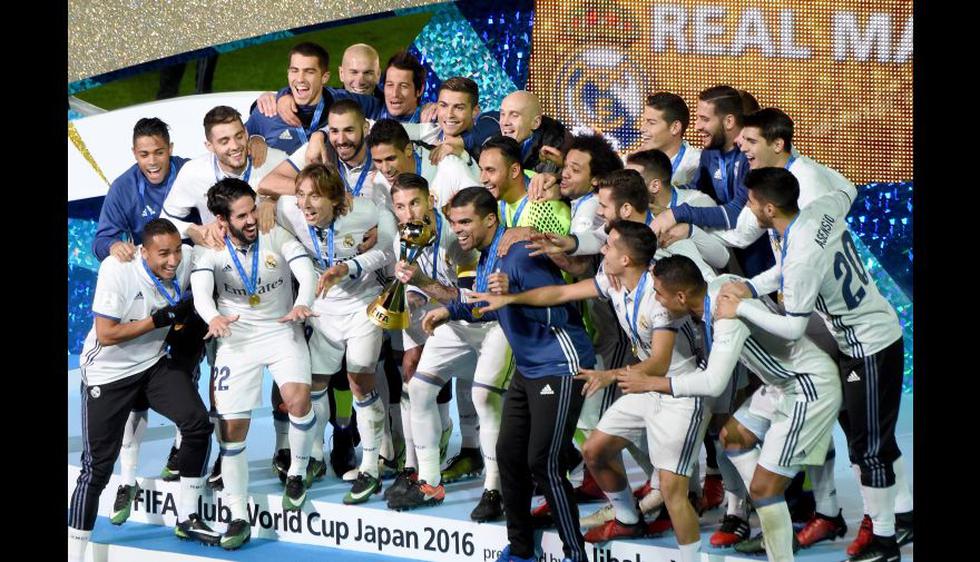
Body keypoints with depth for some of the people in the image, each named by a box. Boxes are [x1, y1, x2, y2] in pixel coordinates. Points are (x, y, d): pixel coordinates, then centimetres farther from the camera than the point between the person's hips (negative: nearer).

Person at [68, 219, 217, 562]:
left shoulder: (186, 260, -13)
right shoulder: (117, 269, -25)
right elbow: (106, 334, -23)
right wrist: (161, 319, -25)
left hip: (154, 364, 5)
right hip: (107, 373, -5)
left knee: (198, 423, -12)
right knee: (97, 467, -5)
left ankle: (187, 519, 5)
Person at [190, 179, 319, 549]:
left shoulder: (277, 236, -9)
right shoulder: (210, 250, -8)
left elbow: (307, 274, -19)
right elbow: (201, 292, -23)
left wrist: (302, 304, -41)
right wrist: (214, 317, -46)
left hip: (282, 331, -1)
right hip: (237, 337, 1)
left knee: (298, 398, -27)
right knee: (232, 426, -4)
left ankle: (298, 473, 0)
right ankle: (238, 517, 7)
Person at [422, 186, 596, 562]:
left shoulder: (520, 255, -20)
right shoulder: (486, 259, 8)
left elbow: (560, 312, -25)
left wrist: (512, 296, -33)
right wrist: (450, 311, 20)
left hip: (560, 368, -10)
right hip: (526, 369, 10)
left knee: (544, 463, -12)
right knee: (508, 455, 10)